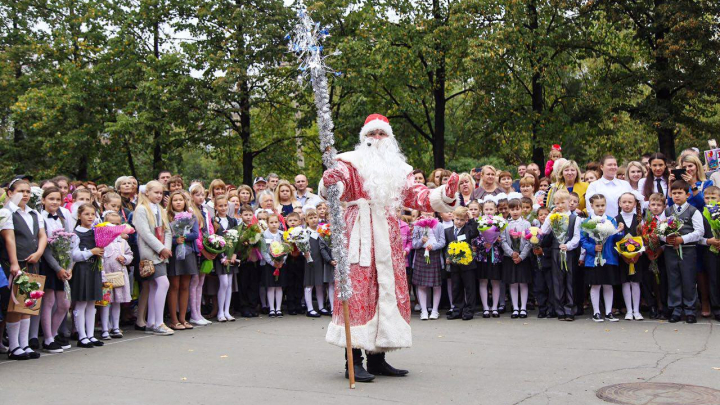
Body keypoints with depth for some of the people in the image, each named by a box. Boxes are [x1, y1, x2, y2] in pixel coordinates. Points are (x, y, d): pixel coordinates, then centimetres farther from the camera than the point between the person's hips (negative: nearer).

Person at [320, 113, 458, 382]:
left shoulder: (399, 168, 20)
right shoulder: (352, 162, 4)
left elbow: (417, 196, 13)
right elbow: (335, 184, -13)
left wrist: (445, 193, -3)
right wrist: (330, 181, -36)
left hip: (388, 236, 6)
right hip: (360, 233, -6)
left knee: (389, 289, 5)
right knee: (358, 289, -9)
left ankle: (377, 357, 13)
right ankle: (354, 360, -6)